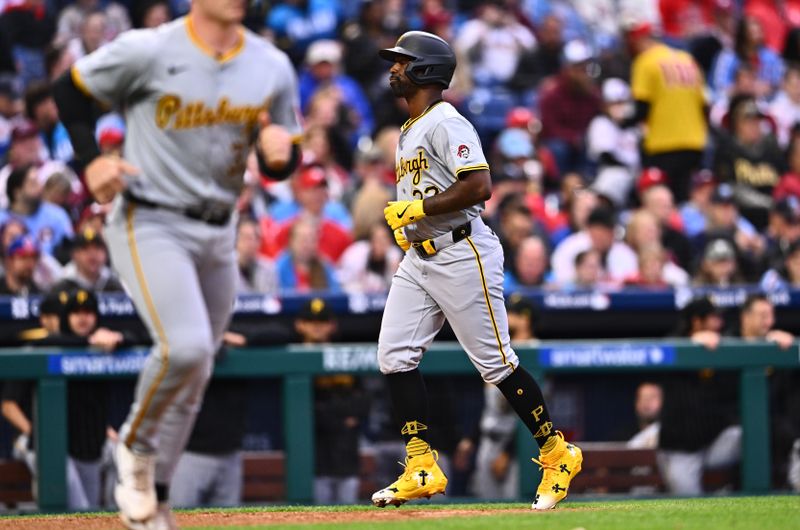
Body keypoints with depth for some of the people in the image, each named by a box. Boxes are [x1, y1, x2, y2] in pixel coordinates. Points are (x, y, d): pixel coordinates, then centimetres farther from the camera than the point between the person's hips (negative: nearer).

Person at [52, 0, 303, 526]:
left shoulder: (274, 68, 1)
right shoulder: (148, 51, -13)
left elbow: (282, 164, 9)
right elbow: (70, 88, 1)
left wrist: (280, 151, -15)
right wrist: (91, 160, -12)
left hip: (218, 235, 6)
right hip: (149, 223, -6)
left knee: (194, 375, 11)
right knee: (184, 346, -24)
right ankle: (136, 446, 4)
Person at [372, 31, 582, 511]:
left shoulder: (447, 123, -12)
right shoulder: (409, 131, 19)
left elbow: (479, 187, -23)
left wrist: (417, 209, -20)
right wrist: (405, 224, 11)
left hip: (461, 254, -10)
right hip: (418, 259, 10)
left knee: (496, 361, -5)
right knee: (395, 357, -2)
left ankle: (557, 453, 8)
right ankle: (422, 468, 1)